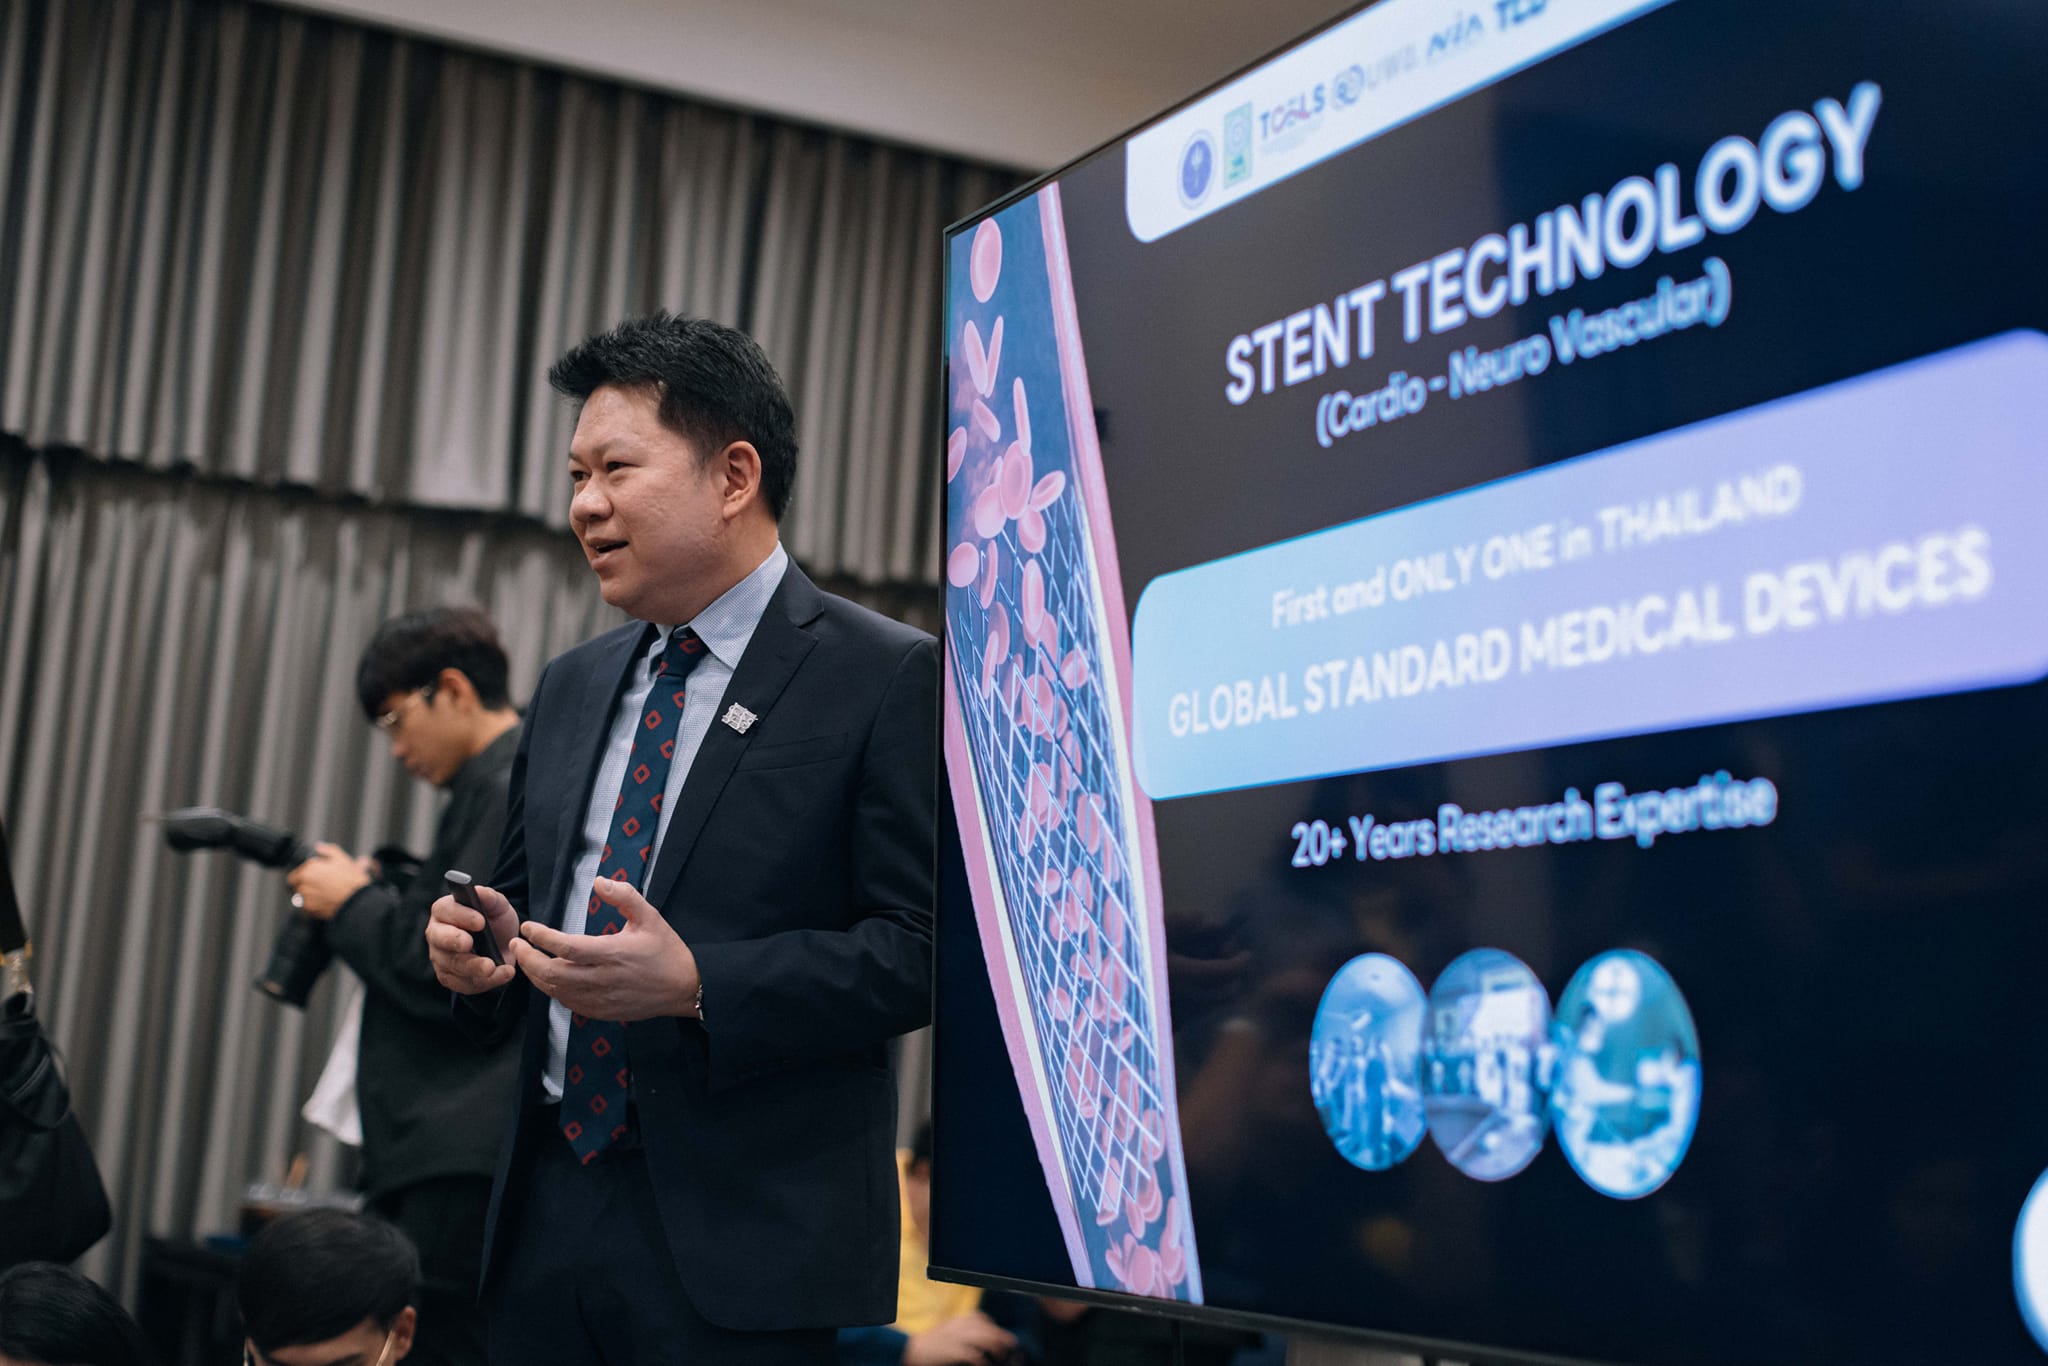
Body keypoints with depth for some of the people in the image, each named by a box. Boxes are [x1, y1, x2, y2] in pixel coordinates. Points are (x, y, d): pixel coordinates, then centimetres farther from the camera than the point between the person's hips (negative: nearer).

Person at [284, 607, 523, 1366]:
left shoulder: (506, 791, -11)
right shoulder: (515, 784, 20)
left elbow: (445, 974, -16)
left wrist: (352, 903, -2)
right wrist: (373, 900, 14)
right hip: (462, 1153, 10)